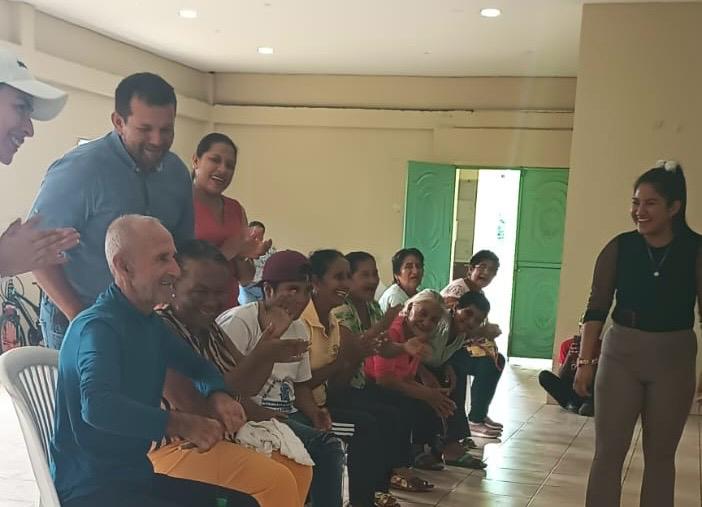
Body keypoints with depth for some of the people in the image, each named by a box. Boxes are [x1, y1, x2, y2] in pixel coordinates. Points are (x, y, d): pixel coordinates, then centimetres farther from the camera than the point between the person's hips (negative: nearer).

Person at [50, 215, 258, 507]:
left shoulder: (151, 323, 9)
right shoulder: (98, 326, -20)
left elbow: (196, 366, 20)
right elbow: (97, 406, -37)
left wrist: (218, 395, -3)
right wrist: (180, 424, -31)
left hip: (137, 476, 9)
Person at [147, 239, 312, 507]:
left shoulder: (211, 329, 8)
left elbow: (248, 386, 10)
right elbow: (194, 406, -27)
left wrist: (270, 343, -9)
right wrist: (260, 357, -27)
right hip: (176, 446, -9)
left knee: (297, 467, 8)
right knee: (275, 480, -20)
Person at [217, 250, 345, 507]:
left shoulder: (299, 329, 14)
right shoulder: (237, 322, -12)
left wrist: (314, 412, -1)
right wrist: (258, 413, -26)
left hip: (287, 415, 8)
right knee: (322, 443, -24)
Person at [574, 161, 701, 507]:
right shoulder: (619, 248, -5)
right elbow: (596, 308, 0)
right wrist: (585, 362, -3)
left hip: (673, 359, 0)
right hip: (620, 354, 0)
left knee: (660, 454, 13)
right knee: (608, 451, 4)